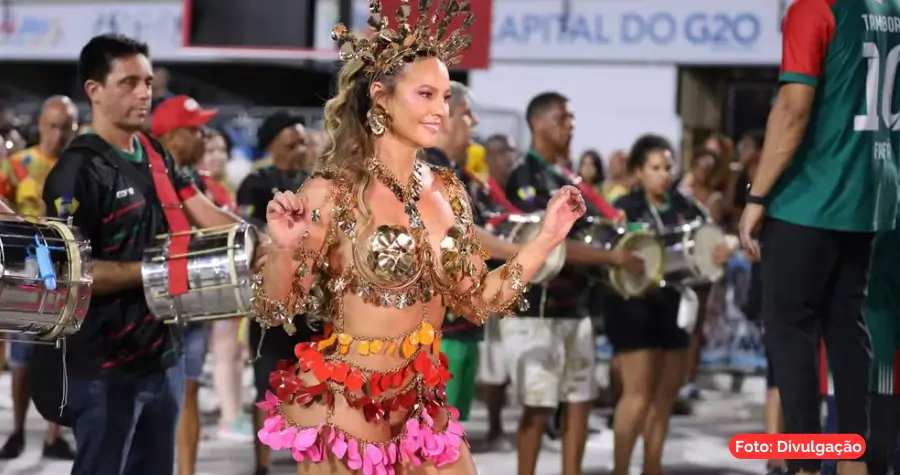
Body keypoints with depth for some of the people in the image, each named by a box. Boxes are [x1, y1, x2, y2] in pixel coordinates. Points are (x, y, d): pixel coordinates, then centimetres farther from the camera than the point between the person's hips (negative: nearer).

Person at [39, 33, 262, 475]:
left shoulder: (155, 156, 12)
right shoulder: (79, 170, -15)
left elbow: (206, 215, 5)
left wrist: (264, 248, -11)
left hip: (161, 351, 8)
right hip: (105, 365, -8)